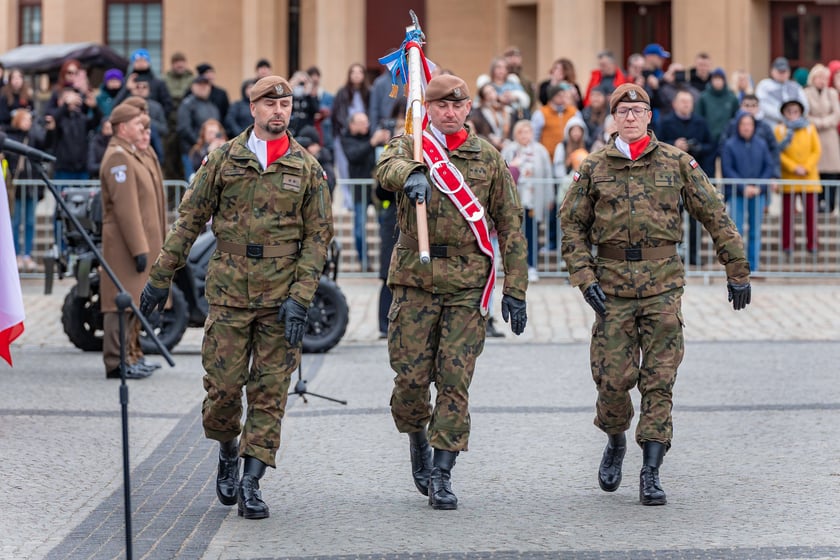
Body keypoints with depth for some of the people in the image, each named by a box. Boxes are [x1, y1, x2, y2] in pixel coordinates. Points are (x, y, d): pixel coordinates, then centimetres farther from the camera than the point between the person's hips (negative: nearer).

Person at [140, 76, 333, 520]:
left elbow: (318, 236, 2)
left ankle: (250, 483, 3)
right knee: (223, 383, -1)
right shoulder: (223, 159, 5)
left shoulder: (307, 168, 4)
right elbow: (189, 219, 8)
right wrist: (161, 277, 5)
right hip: (229, 290, 0)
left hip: (281, 295, 0)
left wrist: (299, 299, -8)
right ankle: (228, 450, 28)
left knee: (270, 390, -1)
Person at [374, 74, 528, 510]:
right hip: (415, 277, 0)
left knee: (455, 379, -4)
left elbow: (510, 225, 10)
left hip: (468, 281, 0)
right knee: (411, 374, 0)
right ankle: (417, 439, 30)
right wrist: (411, 174, -44)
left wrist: (515, 289, 3)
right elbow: (386, 169, -19)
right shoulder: (409, 146, 6)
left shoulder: (488, 158, 9)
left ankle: (441, 476, 0)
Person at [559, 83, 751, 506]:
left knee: (659, 377, -4)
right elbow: (572, 225, 8)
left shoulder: (676, 162, 4)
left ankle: (651, 472, -1)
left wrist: (738, 271, 4)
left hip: (663, 281, 0)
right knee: (614, 376, -2)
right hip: (613, 282, 0)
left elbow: (715, 217, 6)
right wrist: (584, 278, -4)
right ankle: (616, 441, 27)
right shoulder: (594, 168, 5)